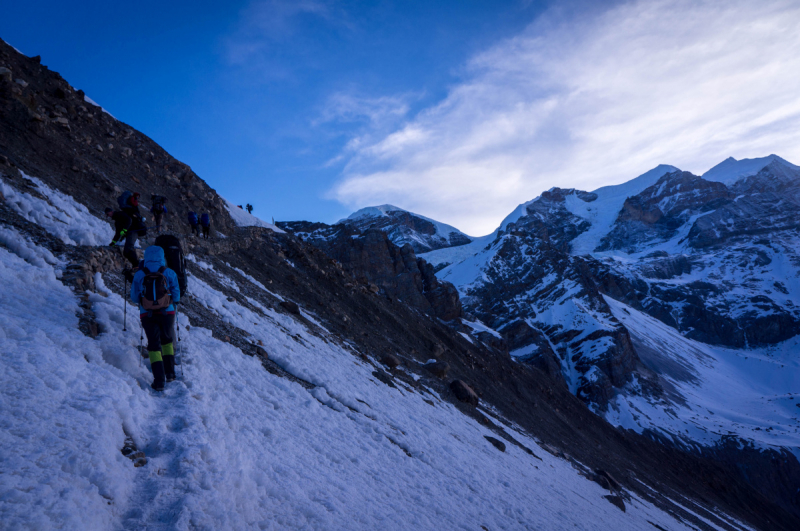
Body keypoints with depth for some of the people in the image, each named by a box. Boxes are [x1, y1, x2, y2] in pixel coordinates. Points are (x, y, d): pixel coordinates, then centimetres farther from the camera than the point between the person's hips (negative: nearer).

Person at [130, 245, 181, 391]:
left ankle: (159, 379, -3)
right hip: (167, 313, 0)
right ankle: (170, 373, 23)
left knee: (154, 344, 7)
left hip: (147, 314, 0)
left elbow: (134, 298, 5)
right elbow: (177, 297, 1)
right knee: (167, 340, 22)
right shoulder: (170, 273, -2)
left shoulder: (139, 275, 0)